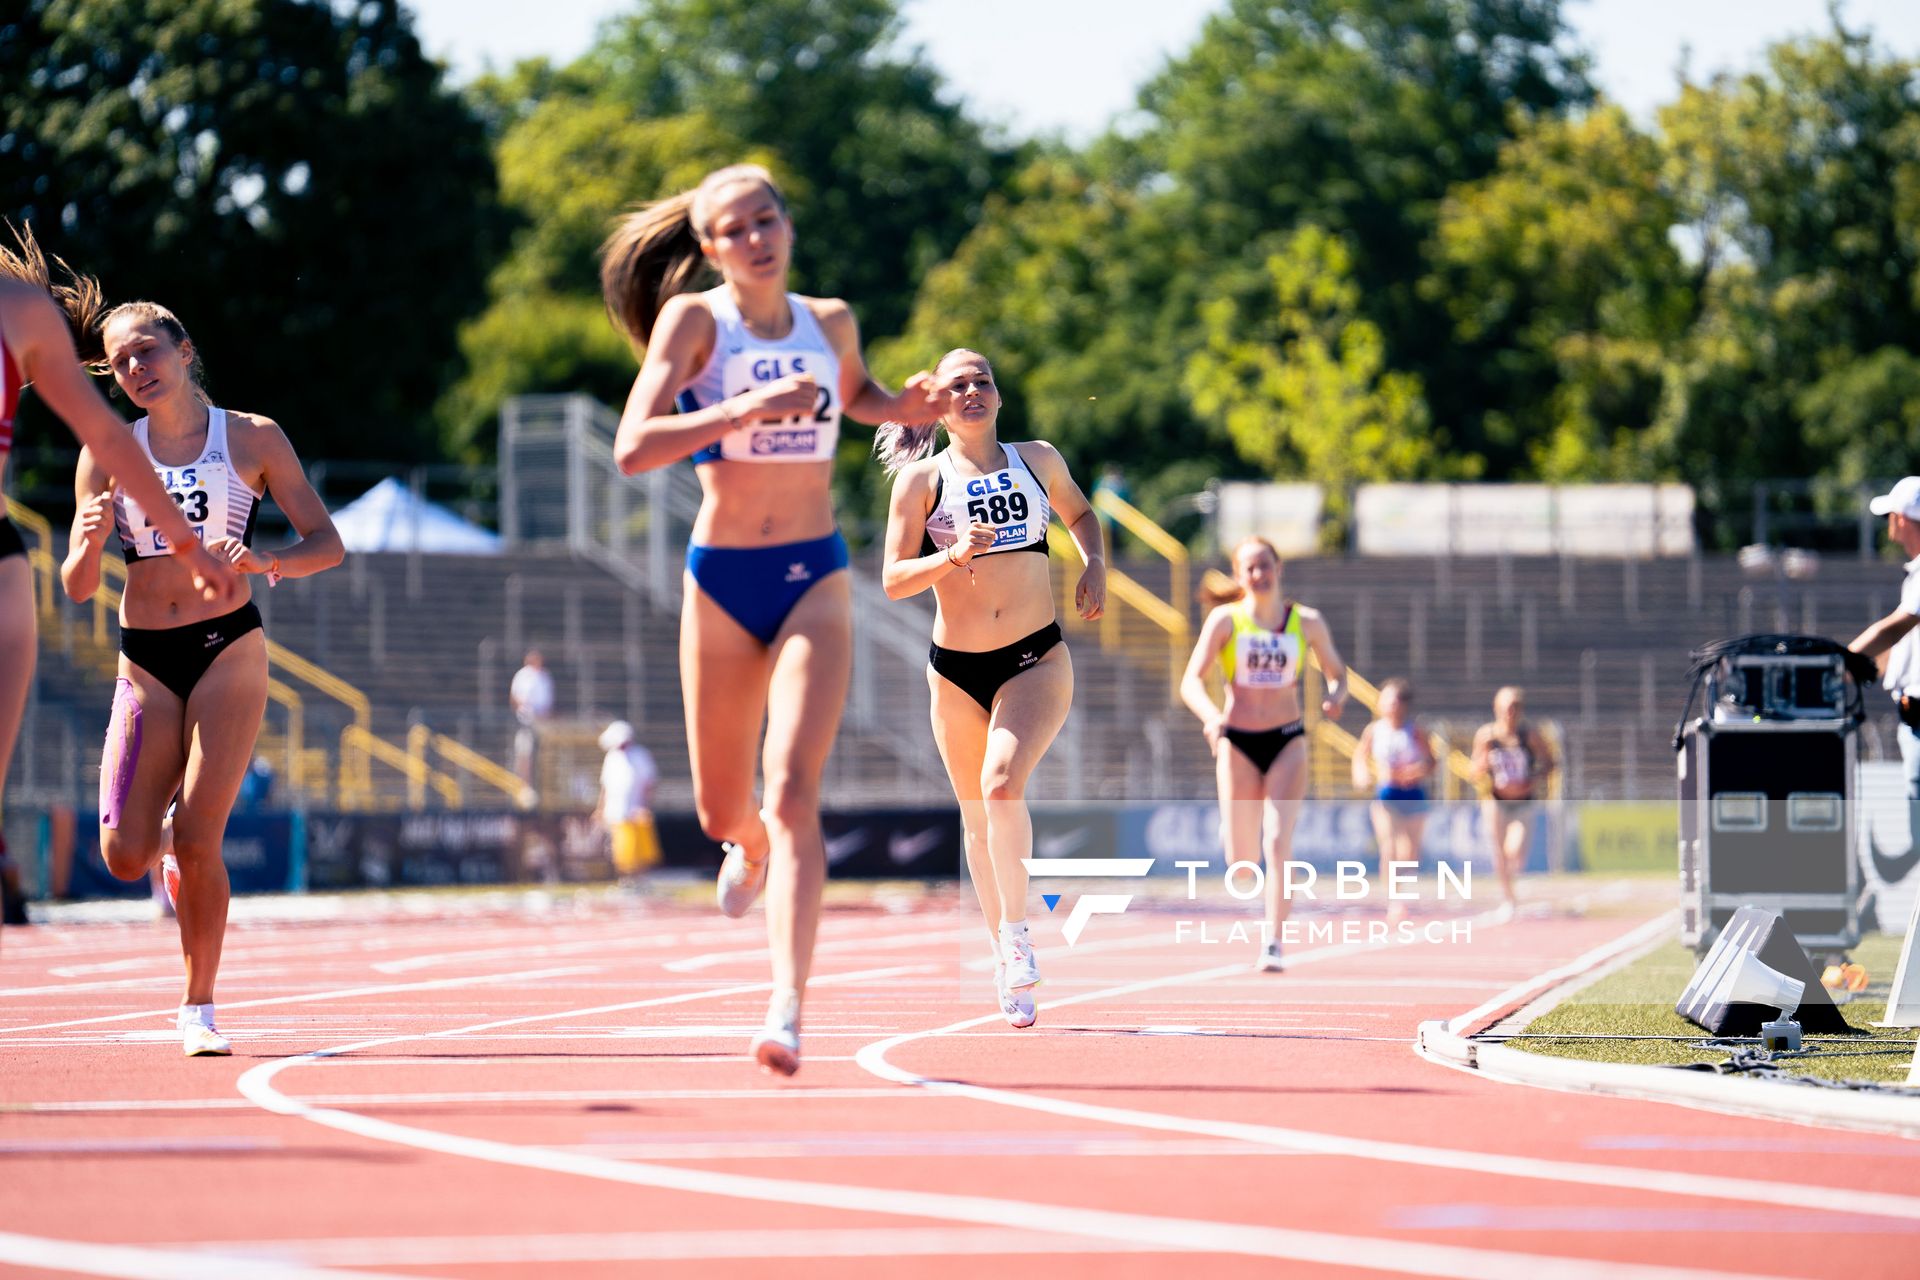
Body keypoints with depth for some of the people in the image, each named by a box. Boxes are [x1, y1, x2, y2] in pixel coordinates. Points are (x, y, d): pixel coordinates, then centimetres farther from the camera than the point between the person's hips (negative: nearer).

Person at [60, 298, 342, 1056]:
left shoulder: (253, 439, 1)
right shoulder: (108, 454, 4)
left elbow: (326, 544, -1)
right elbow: (77, 587, 3)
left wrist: (264, 560, -22)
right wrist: (91, 542, -20)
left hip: (228, 650, -2)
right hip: (144, 660, 2)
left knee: (197, 839, -14)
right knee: (124, 856, -6)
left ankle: (199, 1008, 1)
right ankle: (168, 845, 31)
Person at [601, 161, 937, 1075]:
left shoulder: (830, 322, 5)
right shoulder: (694, 320, -7)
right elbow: (633, 446, -19)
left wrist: (902, 407, 7)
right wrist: (745, 412, -29)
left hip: (814, 580, 0)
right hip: (721, 580, 0)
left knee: (793, 793, -18)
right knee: (721, 813, 11)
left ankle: (787, 1014, -26)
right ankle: (751, 847, 51)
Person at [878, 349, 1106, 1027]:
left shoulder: (1038, 460, 4)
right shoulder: (922, 479, -2)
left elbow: (1080, 514, 23)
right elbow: (893, 578, -7)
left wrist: (1095, 563, 4)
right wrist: (952, 555, -24)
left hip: (1037, 661, -1)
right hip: (956, 670, 1)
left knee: (1002, 784, -25)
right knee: (977, 816, 9)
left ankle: (1017, 928, -11)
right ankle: (1006, 961, 25)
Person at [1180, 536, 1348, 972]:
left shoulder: (1307, 622, 1)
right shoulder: (1225, 619, -5)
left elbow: (1337, 672, 12)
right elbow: (1191, 681, -11)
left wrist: (1336, 697, -13)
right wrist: (1211, 717, -31)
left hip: (1287, 741, 0)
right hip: (1237, 743, 0)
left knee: (1278, 843, -18)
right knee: (1241, 862, 4)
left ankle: (1274, 945, -18)